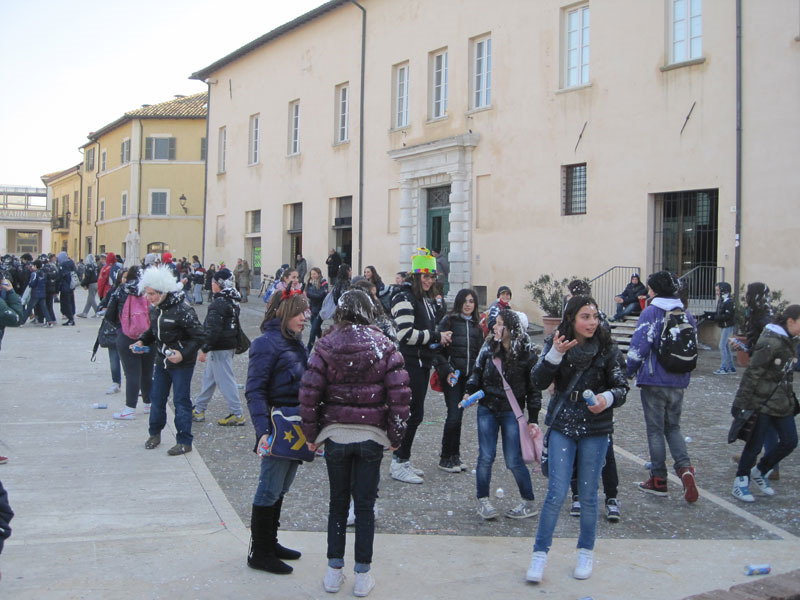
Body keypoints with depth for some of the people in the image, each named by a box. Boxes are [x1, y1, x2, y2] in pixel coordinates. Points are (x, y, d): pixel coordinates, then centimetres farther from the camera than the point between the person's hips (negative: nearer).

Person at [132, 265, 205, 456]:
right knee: (156, 398, 14)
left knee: (181, 401, -2)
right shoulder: (155, 310, 3)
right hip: (162, 362, 7)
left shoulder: (182, 310, -21)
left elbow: (199, 337, -19)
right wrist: (142, 341, 1)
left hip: (182, 364, -7)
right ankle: (155, 434, 33)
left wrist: (183, 354, -28)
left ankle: (184, 442, 8)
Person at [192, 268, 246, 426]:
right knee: (209, 377, 18)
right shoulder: (232, 301, 9)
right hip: (229, 344, 10)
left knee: (225, 380, -3)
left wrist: (204, 349, -20)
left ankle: (237, 414, 2)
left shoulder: (219, 303, -21)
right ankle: (199, 410, 27)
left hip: (220, 348, -10)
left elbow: (213, 329, -25)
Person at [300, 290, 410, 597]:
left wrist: (311, 434, 3)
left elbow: (309, 393, -8)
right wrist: (396, 435, 2)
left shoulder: (326, 346, -4)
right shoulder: (383, 346, -4)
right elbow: (400, 394, -8)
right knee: (365, 504, 8)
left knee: (338, 502, 14)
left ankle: (334, 572, 20)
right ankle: (362, 577, 13)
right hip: (371, 436, 0)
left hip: (335, 435, 0)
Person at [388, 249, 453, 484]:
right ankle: (398, 464, 2)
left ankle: (403, 460, 22)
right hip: (409, 364, -9)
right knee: (414, 412, -7)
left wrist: (440, 337, 9)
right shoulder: (404, 298, -13)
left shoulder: (426, 299, 16)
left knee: (414, 412, 12)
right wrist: (436, 337, -15)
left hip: (422, 363, 9)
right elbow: (406, 334, -21)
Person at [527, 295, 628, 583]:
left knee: (588, 494, 9)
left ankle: (586, 552, 27)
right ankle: (540, 553, 9)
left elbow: (622, 387, -3)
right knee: (557, 493, -4)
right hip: (562, 425, 0)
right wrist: (554, 354, -25)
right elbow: (538, 382, -11)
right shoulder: (556, 344, -3)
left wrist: (608, 398, -24)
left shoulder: (607, 349, -5)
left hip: (596, 429, 0)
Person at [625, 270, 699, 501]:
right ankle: (685, 468, -4)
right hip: (679, 382, 6)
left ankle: (659, 480, 11)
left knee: (655, 429, 5)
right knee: (673, 427, 17)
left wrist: (628, 372, -4)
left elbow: (639, 346, -16)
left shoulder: (650, 313, -12)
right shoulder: (686, 314, 8)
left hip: (654, 380, -5)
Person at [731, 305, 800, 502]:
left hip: (783, 403, 9)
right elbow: (752, 374, -20)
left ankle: (759, 472, 28)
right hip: (762, 403, -9)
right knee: (755, 445, 2)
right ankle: (741, 482, 19)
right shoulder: (770, 343, -20)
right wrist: (740, 402, -19)